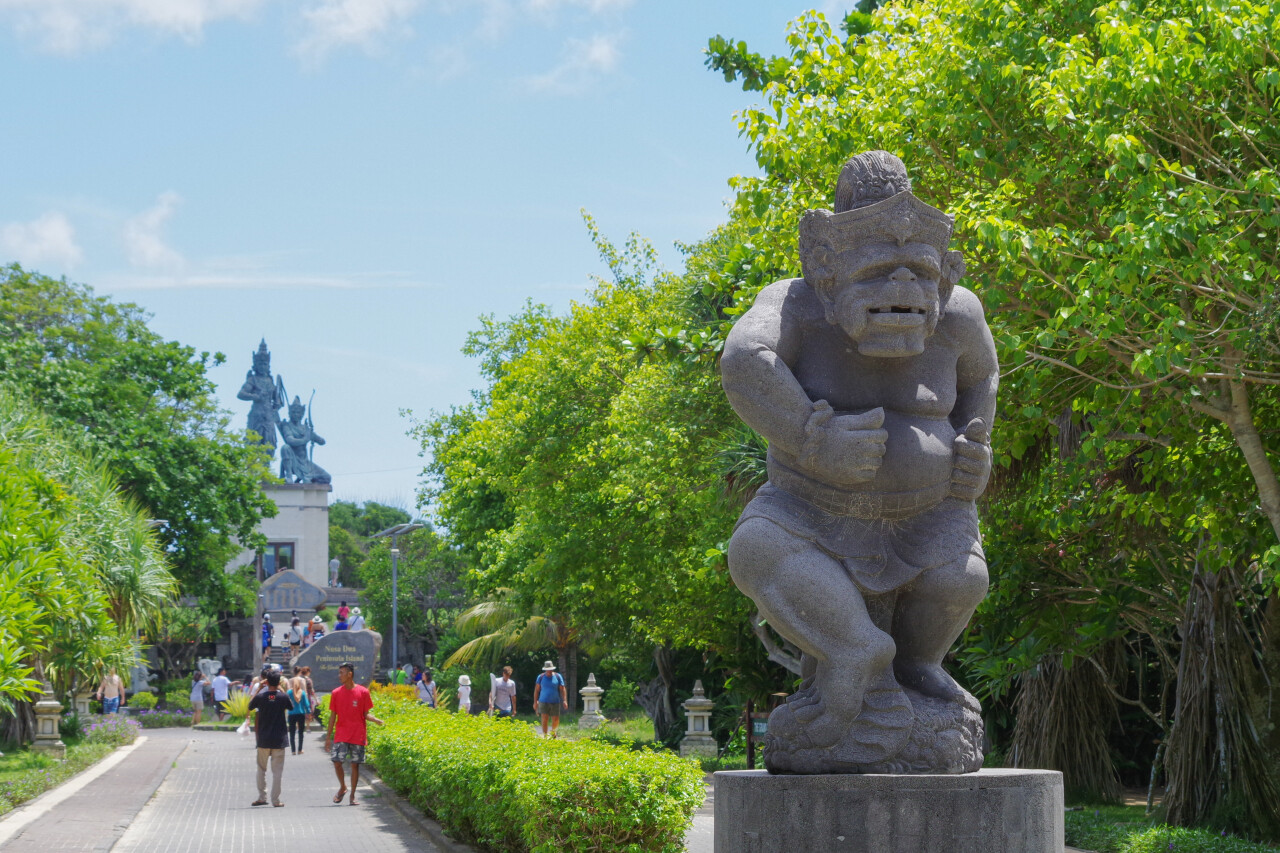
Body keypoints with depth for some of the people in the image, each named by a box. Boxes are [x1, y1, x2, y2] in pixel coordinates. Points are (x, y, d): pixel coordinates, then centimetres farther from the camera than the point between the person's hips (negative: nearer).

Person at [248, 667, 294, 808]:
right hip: (279, 739, -1)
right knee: (277, 770, 3)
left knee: (261, 768, 15)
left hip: (263, 739, 1)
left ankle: (261, 797, 15)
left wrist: (259, 687, 11)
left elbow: (250, 706, 12)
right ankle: (275, 800, 2)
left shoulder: (260, 696, -7)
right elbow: (291, 707, 11)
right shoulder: (283, 696, -8)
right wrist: (282, 689, 11)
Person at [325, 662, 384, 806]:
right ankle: (342, 787, 15)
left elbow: (366, 714, 4)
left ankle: (353, 795, 11)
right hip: (341, 735, 1)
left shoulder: (363, 692, -1)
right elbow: (333, 716, 7)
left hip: (358, 736, -1)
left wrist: (375, 720, -18)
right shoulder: (336, 693, 4)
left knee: (355, 764, 1)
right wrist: (328, 737, 6)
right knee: (337, 761, -10)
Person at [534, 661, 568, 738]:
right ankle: (544, 735, -2)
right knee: (545, 719, -9)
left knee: (556, 720, 2)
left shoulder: (558, 677, 2)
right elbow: (537, 690, 7)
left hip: (555, 702, 1)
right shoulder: (541, 677, 2)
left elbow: (562, 689, 1)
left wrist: (564, 701, -8)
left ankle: (553, 731, 32)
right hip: (544, 702, -1)